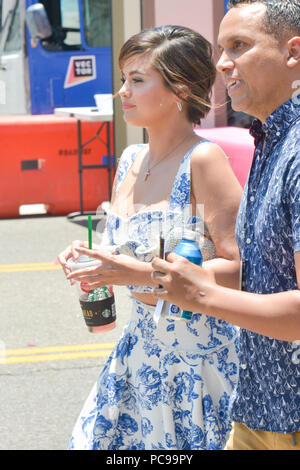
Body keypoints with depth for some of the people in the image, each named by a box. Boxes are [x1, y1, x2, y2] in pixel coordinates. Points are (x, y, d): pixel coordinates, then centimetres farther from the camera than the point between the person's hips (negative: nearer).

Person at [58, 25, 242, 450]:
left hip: (201, 347, -7)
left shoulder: (203, 160, -16)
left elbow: (236, 268, -21)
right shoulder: (130, 160, 7)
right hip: (142, 340, 7)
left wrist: (142, 273, -26)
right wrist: (91, 256, -2)